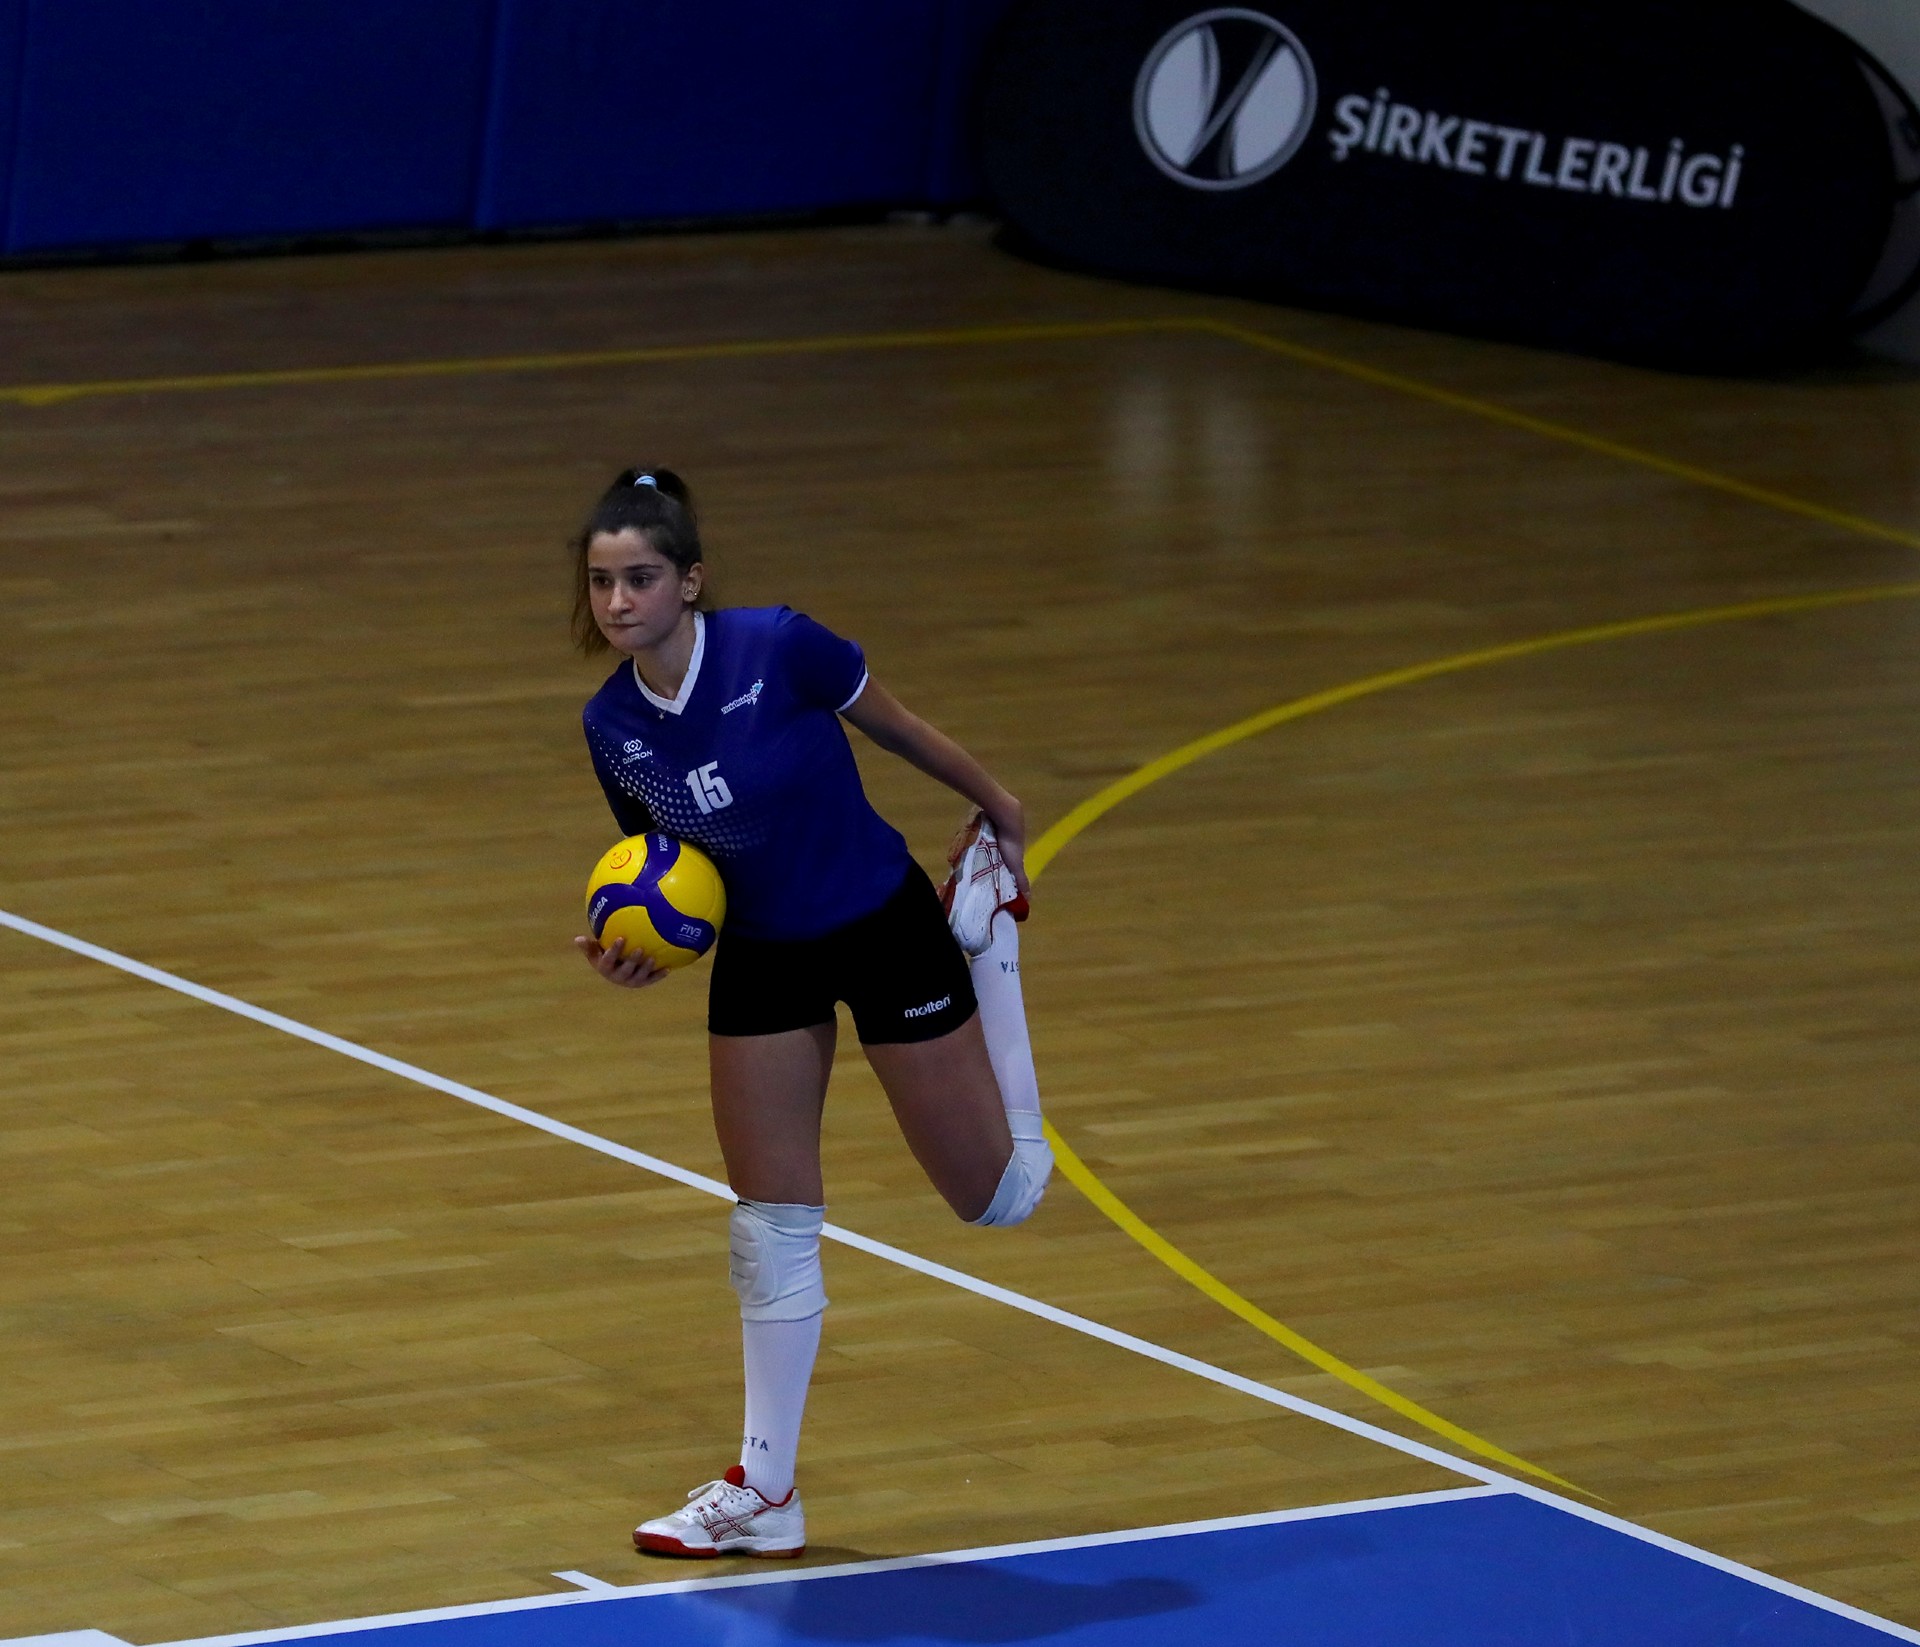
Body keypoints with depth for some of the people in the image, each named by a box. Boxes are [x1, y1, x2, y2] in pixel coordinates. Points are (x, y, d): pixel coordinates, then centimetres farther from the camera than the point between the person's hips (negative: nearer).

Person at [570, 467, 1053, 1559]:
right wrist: (641, 949, -17)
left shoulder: (781, 648, -26)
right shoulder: (612, 726, -11)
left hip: (885, 929, -3)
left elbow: (897, 726, -8)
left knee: (1002, 1196, 9)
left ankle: (991, 926, 33)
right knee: (771, 1224, 4)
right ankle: (766, 1497, 14)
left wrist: (998, 807, 7)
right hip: (763, 959, 3)